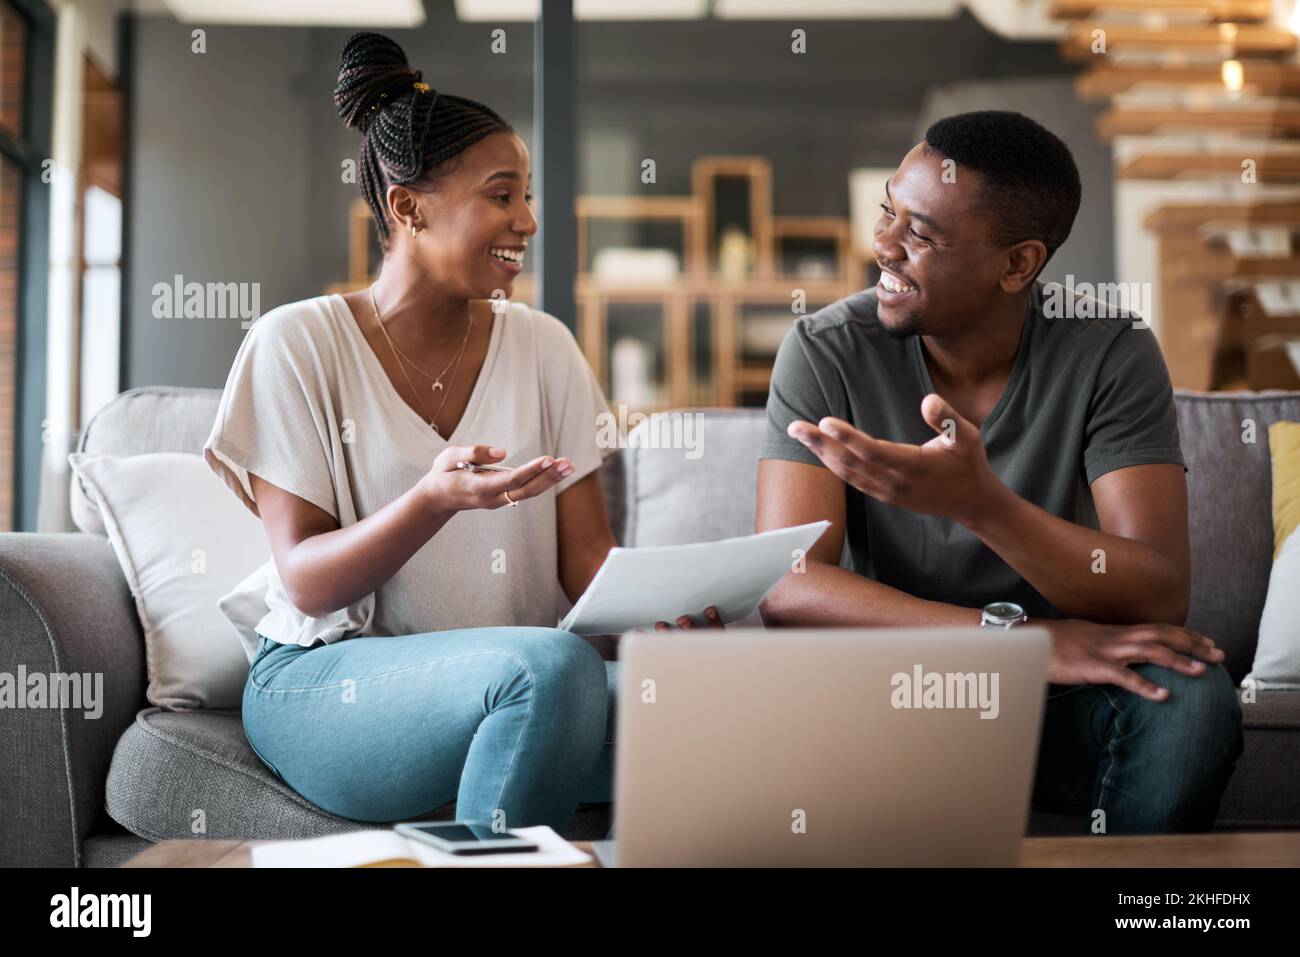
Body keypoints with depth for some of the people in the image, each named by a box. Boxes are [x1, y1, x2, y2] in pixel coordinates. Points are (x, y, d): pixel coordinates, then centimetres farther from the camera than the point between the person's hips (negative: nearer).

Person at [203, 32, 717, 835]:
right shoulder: (297, 346, -4)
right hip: (326, 677, -3)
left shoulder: (543, 348, 8)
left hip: (513, 685, 4)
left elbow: (587, 550, 6)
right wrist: (437, 499, -27)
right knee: (552, 665, -35)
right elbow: (306, 582, -9)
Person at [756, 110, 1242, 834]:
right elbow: (787, 585, -20)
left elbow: (1161, 594, -19)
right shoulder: (826, 352, -10)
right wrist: (1019, 635, -30)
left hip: (1055, 701, 1)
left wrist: (979, 502, -38)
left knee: (1191, 695, -29)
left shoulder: (1111, 352, -10)